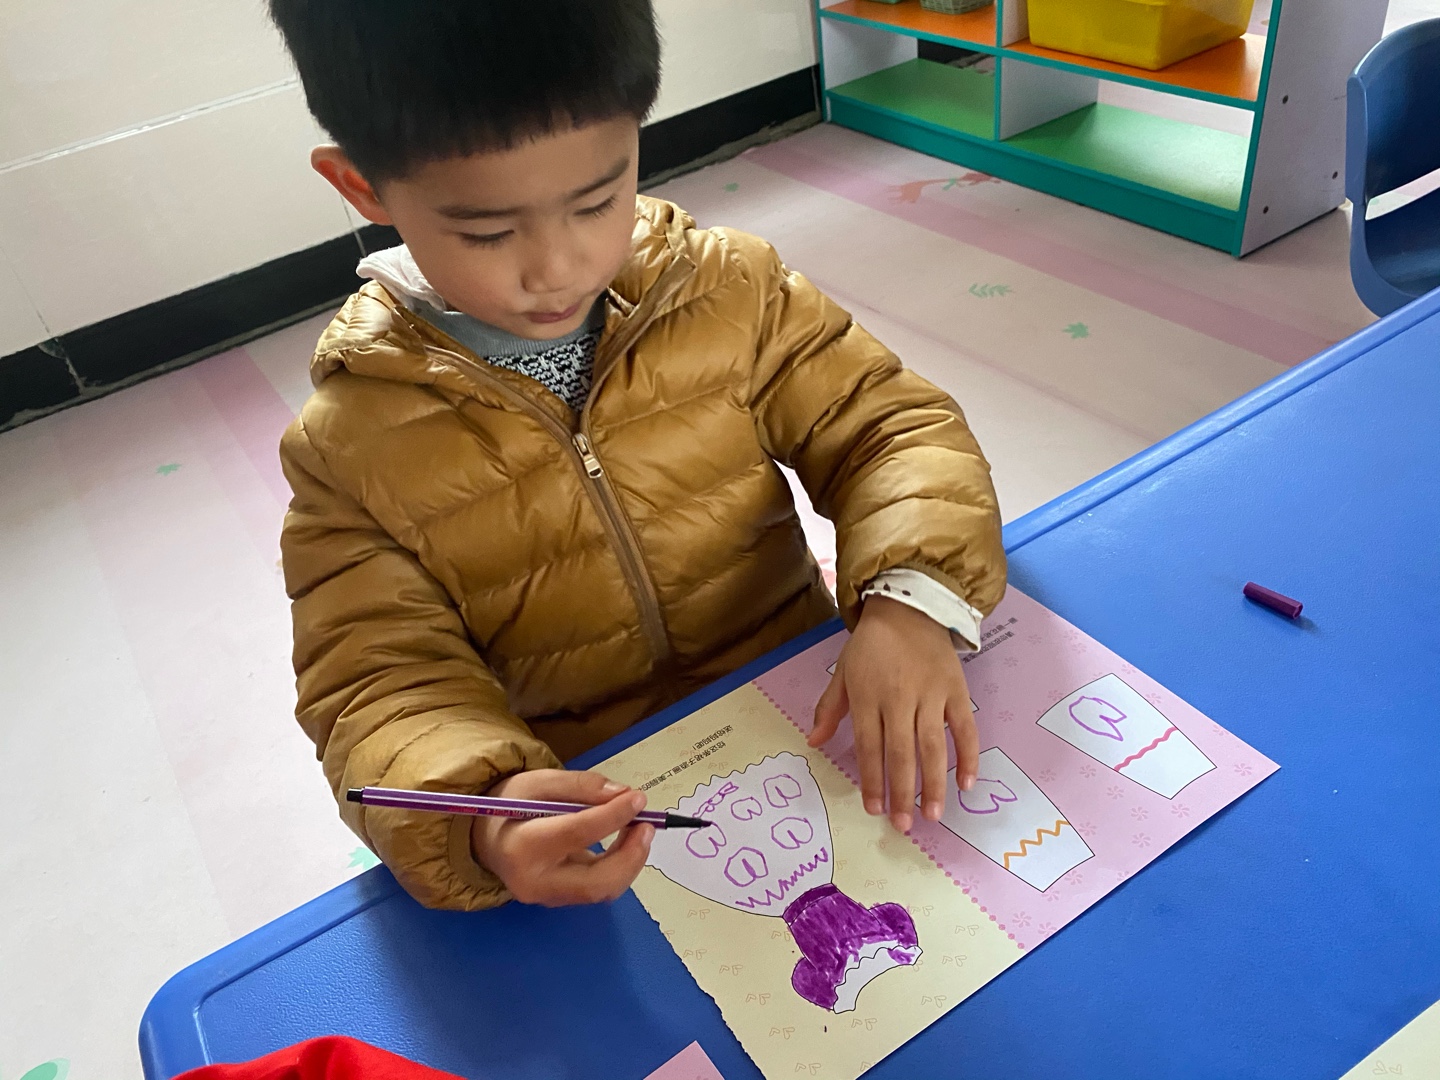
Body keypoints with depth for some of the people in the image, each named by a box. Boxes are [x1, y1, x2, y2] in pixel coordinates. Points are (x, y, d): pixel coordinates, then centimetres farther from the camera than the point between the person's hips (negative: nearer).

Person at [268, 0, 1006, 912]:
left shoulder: (731, 289, -6)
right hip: (576, 809, -1)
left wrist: (913, 595, -25)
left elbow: (889, 425, -4)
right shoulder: (347, 448, -10)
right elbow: (385, 685, -11)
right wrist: (477, 819, -34)